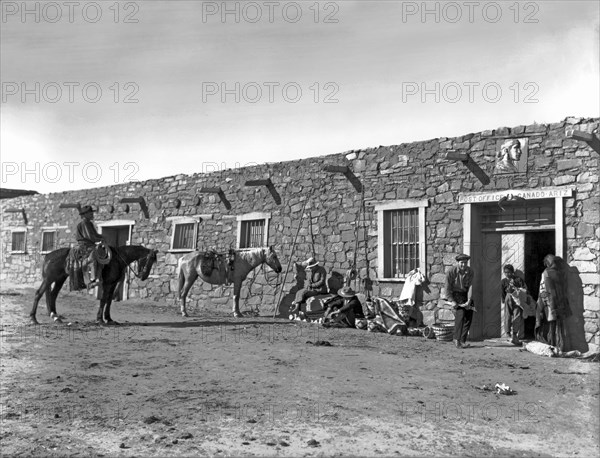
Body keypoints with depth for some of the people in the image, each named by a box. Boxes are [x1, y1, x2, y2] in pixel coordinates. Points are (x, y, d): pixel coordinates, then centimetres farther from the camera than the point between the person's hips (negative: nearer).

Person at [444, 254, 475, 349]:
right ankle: (457, 340, -18)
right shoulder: (451, 271, -18)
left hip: (465, 294, 4)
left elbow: (470, 286, -14)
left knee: (469, 315, -2)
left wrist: (469, 300, -24)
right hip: (454, 294, -4)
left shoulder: (470, 271, -8)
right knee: (460, 313, -21)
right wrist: (452, 301, -21)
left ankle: (462, 340, 7)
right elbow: (447, 287, -15)